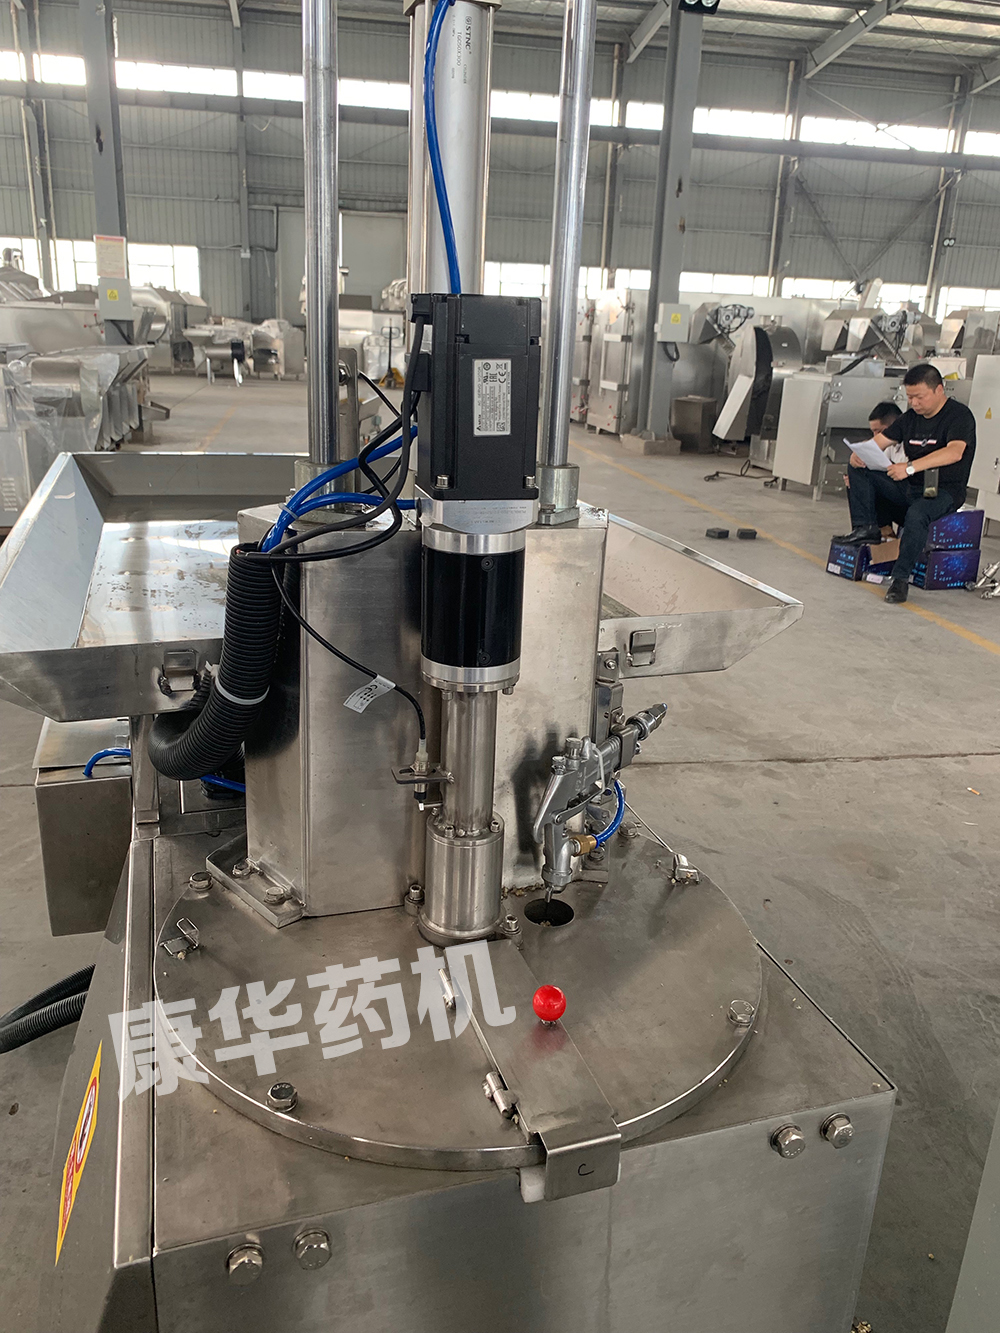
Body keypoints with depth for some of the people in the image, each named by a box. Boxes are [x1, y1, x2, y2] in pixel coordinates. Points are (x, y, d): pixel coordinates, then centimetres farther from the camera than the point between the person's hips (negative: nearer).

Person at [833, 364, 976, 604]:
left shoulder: (959, 415, -10)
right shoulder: (911, 417, 12)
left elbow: (955, 452, -29)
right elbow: (879, 441, 13)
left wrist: (910, 467, -38)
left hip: (944, 491, -7)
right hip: (909, 487, 7)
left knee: (916, 514, -40)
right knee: (858, 470, -4)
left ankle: (900, 577, -31)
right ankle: (866, 528, -14)